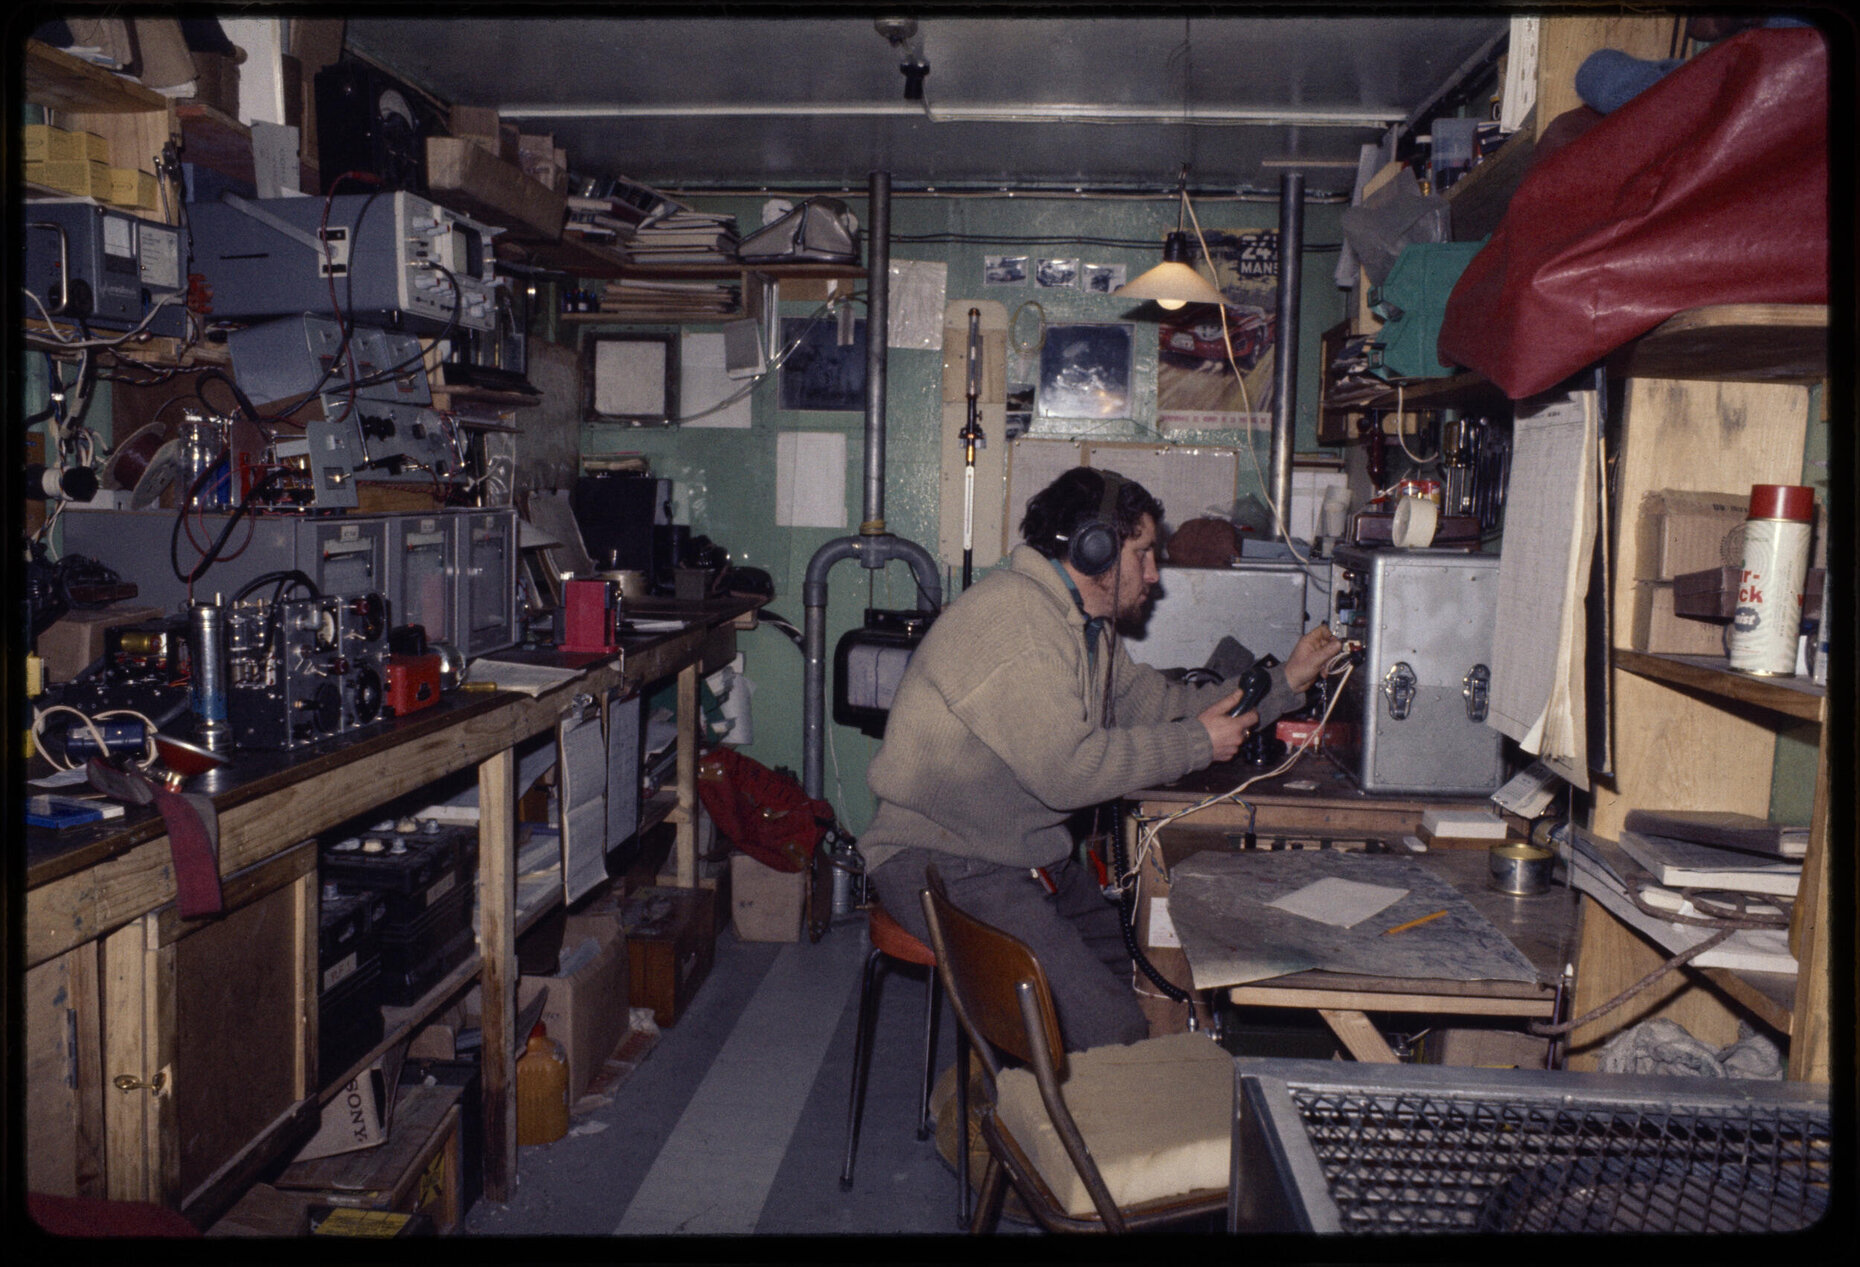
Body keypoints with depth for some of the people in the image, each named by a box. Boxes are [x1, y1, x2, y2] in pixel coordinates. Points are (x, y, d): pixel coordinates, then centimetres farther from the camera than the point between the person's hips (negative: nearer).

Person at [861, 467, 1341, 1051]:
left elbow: (1151, 700, 20)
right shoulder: (1014, 623, -20)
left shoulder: (1085, 624, 15)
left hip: (1030, 855, 11)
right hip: (945, 866, -10)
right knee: (1110, 1031, -20)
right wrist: (1197, 743, -13)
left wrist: (1283, 683, 17)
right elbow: (1067, 770, -24)